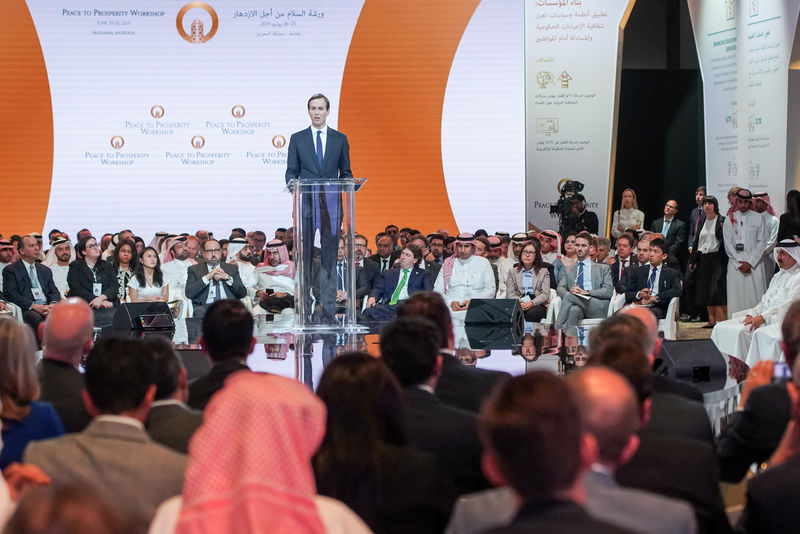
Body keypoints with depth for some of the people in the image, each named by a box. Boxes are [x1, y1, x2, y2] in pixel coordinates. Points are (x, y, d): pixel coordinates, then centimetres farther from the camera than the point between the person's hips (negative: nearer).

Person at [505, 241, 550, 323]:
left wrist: (532, 303, -15)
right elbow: (510, 294, 9)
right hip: (518, 304, 0)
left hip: (537, 305, 0)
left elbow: (545, 294, 5)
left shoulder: (544, 272, 18)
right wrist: (520, 303, -13)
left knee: (532, 313, -37)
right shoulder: (513, 272, 22)